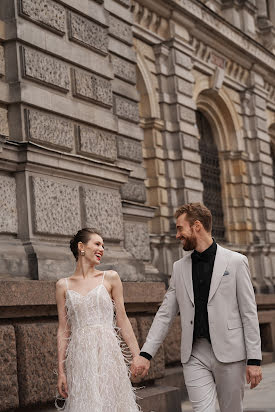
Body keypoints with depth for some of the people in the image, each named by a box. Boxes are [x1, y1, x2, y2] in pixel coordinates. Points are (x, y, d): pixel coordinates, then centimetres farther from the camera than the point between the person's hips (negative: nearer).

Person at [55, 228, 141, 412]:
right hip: (79, 356, 1)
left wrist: (138, 356, 0)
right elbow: (63, 330, 7)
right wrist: (61, 370, 2)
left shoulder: (110, 278, 6)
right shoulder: (63, 285, 7)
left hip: (107, 351, 0)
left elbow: (122, 319, 5)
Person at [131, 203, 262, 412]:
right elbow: (165, 314, 11)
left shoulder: (235, 261, 0)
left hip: (229, 354, -2)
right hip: (194, 355, 3)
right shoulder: (180, 267, 11)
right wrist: (146, 354, 2)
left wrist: (254, 360, -7)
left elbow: (249, 313, -2)